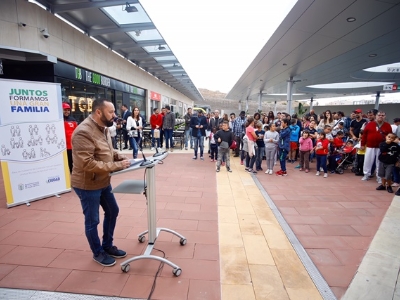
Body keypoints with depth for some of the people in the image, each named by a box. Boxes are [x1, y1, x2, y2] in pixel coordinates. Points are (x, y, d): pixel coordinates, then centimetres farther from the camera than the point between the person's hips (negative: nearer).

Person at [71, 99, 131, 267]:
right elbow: (88, 164, -32)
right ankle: (98, 253, 32)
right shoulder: (84, 132, -26)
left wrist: (121, 158, -4)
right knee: (92, 221, 9)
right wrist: (117, 166, -28)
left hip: (103, 182, 9)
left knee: (112, 211, 19)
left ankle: (108, 246, 39)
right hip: (87, 185, -9)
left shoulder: (102, 128, 4)